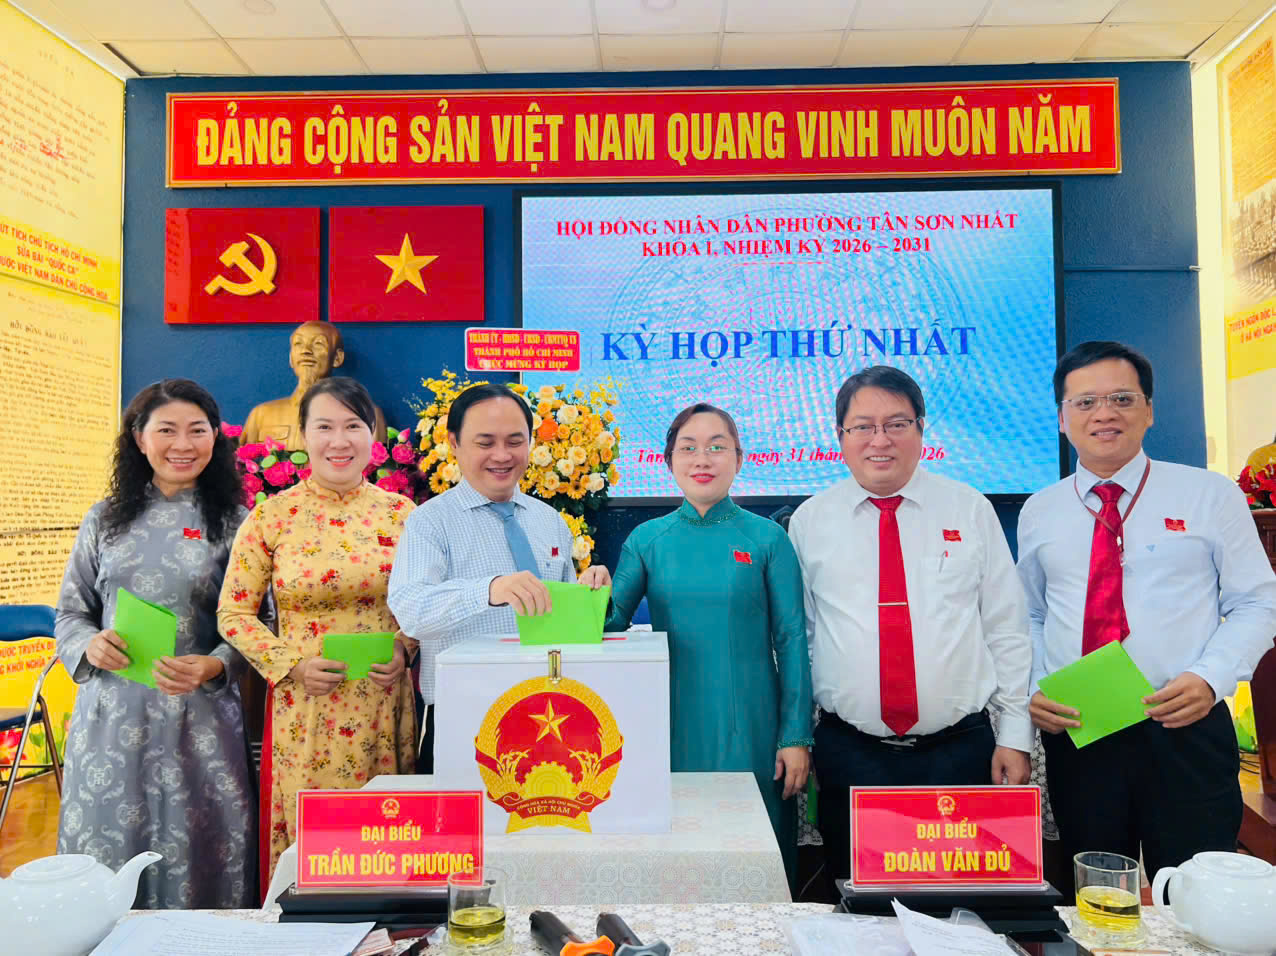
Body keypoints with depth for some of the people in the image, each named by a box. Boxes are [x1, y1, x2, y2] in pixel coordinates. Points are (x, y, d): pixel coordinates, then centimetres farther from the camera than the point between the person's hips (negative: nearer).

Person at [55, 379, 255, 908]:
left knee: (193, 854, 5)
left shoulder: (233, 523, 0)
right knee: (107, 847, 10)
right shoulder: (106, 518, 8)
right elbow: (70, 611, 13)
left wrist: (214, 667, -18)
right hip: (112, 716, 2)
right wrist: (89, 644, -8)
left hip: (199, 719, -2)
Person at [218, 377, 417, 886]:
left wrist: (404, 648, -7)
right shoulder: (271, 516, -3)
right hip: (304, 709, -1)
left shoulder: (401, 513, 1)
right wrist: (292, 663, -11)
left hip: (382, 707, 1)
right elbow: (233, 612, 1)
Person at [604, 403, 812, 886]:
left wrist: (796, 736, -5)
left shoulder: (767, 538, -2)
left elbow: (791, 639, -2)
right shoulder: (647, 539, 4)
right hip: (672, 729, 2)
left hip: (748, 731, -1)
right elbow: (610, 622, 3)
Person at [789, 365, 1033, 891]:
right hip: (850, 754, 0)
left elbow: (1007, 629, 5)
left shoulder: (970, 509, 4)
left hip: (961, 749, 0)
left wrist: (1015, 733, 2)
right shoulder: (810, 521, 2)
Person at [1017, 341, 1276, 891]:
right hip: (1073, 738, 2)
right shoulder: (1039, 513, 8)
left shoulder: (1210, 495, 2)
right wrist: (1033, 689, -2)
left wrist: (1209, 679, -14)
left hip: (1186, 730, -2)